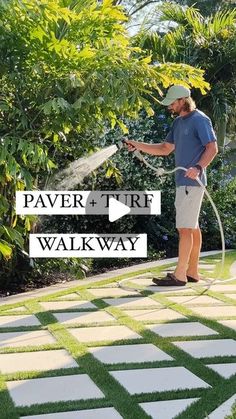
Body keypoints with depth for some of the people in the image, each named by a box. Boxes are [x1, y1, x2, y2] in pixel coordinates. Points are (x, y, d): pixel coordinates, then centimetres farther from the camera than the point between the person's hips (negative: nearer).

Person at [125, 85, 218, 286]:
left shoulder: (200, 120, -9)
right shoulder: (178, 122, 18)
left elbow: (212, 148, -15)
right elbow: (165, 149, 21)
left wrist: (198, 167, -30)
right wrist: (138, 145, 14)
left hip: (192, 182, -9)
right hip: (183, 181, 9)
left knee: (185, 228, -9)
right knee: (192, 227, 12)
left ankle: (180, 275, -6)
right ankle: (192, 272, 18)